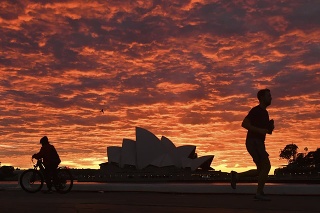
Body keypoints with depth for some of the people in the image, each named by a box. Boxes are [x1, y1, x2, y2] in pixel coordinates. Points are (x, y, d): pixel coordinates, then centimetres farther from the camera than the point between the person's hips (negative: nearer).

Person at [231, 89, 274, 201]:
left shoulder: (265, 112, 21)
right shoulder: (256, 110, -9)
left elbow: (267, 130, 29)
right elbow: (244, 124, -17)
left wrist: (271, 127, 5)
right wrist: (260, 130, -23)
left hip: (259, 144, 10)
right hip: (254, 143, -10)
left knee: (261, 170, 8)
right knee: (266, 166, -14)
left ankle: (236, 176, 15)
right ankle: (259, 193, -7)